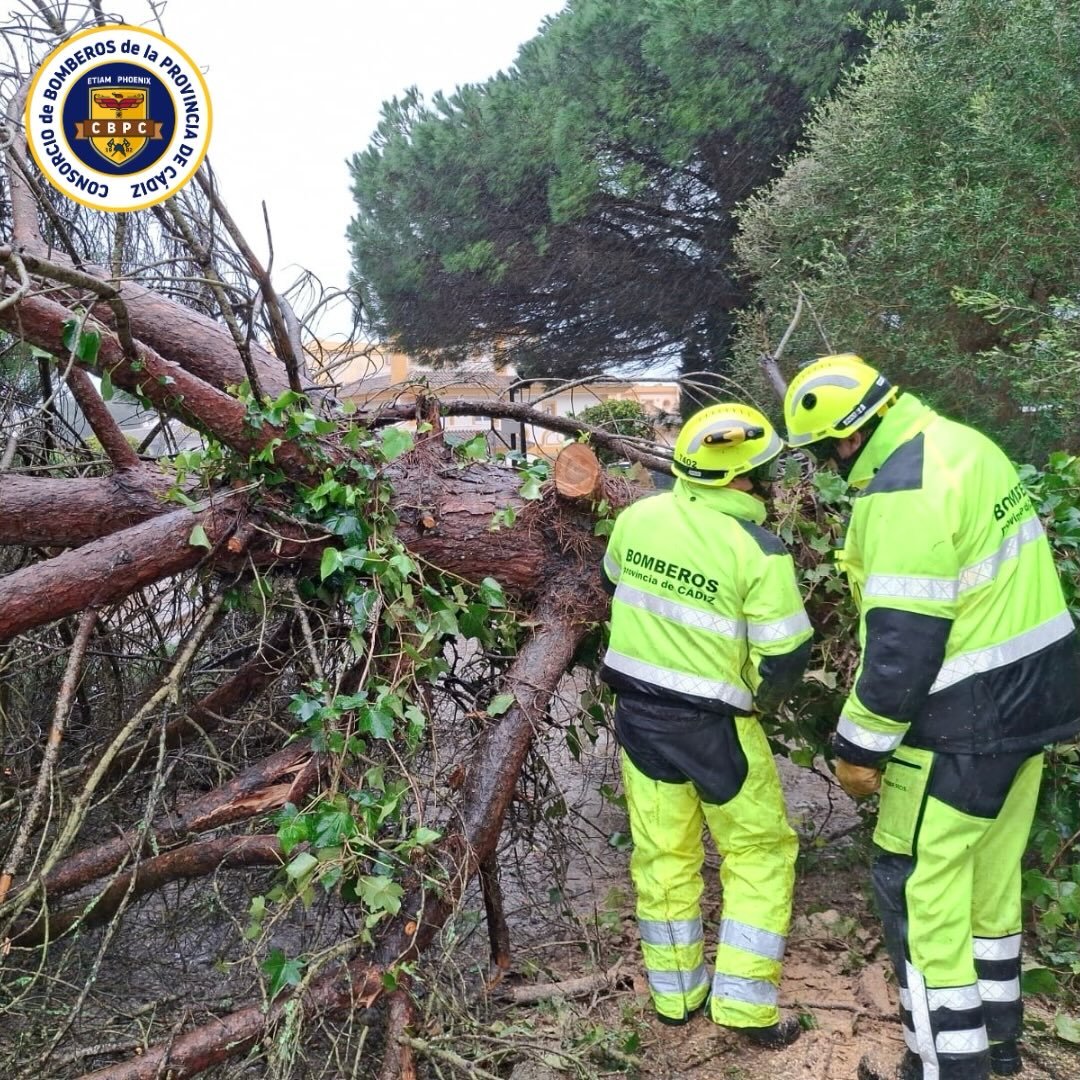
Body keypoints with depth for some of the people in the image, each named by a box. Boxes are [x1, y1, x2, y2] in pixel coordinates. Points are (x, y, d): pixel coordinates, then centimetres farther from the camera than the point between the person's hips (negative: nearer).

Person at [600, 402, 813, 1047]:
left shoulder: (639, 517, -7)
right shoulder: (757, 550, -20)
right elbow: (785, 658, -15)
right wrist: (756, 700, 5)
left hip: (639, 711, 5)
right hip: (713, 726, -5)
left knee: (663, 854, 17)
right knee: (759, 851, 14)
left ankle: (675, 995, 31)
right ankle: (745, 1003, 16)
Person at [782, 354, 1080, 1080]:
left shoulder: (900, 495, -23)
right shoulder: (963, 444, 7)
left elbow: (903, 643, -23)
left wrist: (862, 745, -13)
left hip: (967, 715, -10)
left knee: (920, 884, 4)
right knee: (991, 871, 21)